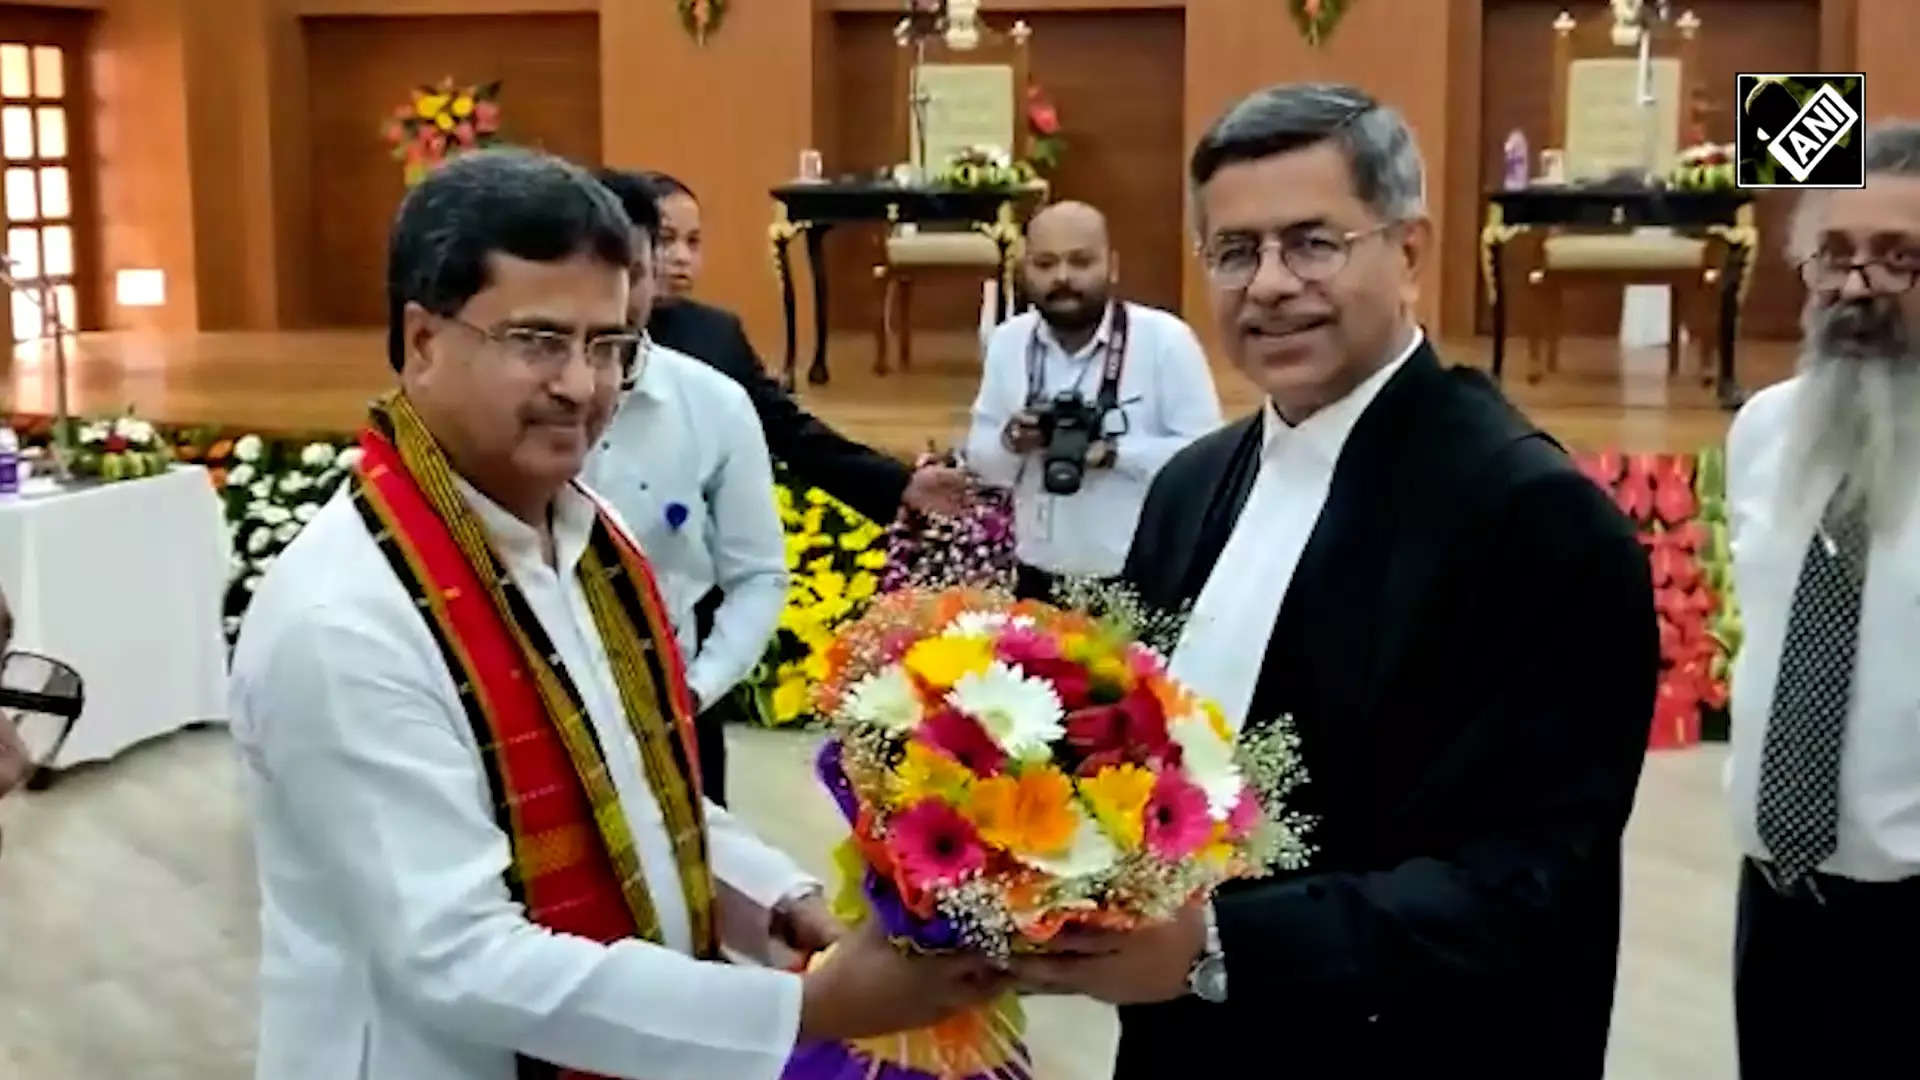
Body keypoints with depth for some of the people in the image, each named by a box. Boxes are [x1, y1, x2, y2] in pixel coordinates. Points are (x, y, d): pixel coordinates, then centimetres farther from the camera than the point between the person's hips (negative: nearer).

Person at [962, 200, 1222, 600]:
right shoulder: (1007, 341, 5)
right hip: (1038, 578, 4)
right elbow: (979, 455, 10)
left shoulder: (1165, 338, -9)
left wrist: (1113, 451, -22)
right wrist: (1010, 441, -12)